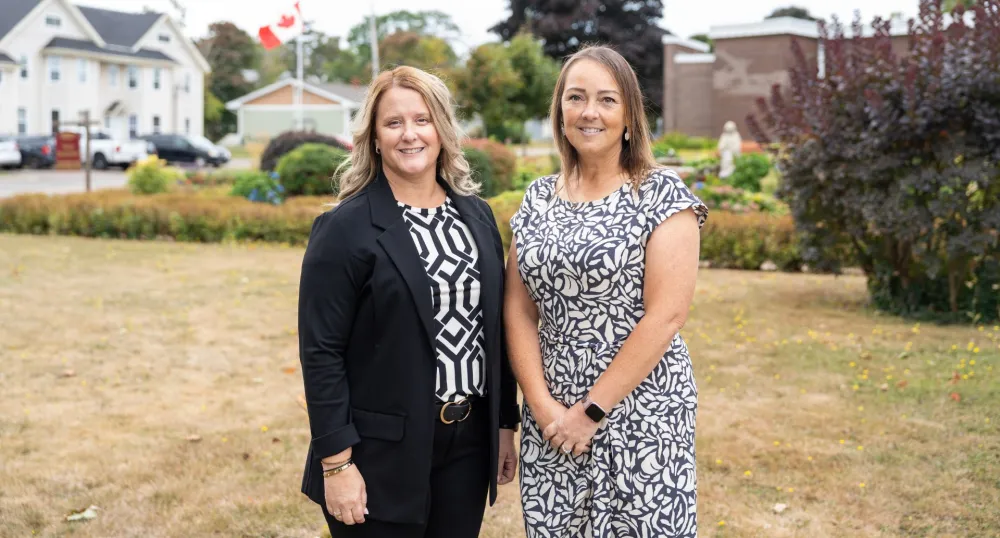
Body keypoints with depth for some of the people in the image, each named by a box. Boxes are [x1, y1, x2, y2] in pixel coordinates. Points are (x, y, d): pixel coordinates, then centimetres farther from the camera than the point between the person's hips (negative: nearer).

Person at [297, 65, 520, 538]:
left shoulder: (477, 216, 8)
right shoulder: (345, 229, -10)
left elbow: (495, 329, 12)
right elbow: (321, 353, -12)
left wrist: (505, 424, 11)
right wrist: (337, 463, -15)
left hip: (469, 445, 5)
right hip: (384, 453, -5)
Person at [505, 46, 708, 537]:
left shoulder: (662, 195, -8)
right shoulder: (538, 198, 6)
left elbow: (665, 316, -14)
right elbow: (518, 311, 5)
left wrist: (592, 410, -14)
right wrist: (541, 404, -7)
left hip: (639, 414, -4)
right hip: (553, 417, 4)